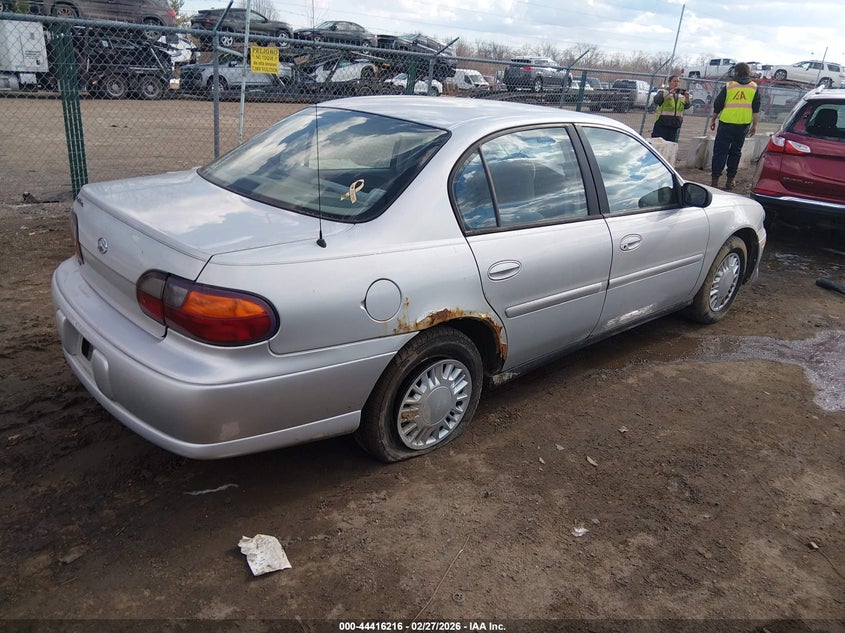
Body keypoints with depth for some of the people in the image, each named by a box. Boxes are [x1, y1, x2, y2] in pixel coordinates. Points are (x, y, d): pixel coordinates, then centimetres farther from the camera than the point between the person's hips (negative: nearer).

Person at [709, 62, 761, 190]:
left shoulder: (728, 86, 0)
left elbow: (717, 105, 3)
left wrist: (713, 120, 15)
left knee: (720, 151, 1)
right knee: (736, 152, 11)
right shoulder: (754, 87, 7)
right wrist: (754, 125, 13)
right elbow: (756, 109, 6)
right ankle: (730, 180, 12)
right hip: (743, 125, 2)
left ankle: (715, 179, -5)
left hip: (726, 123, -2)